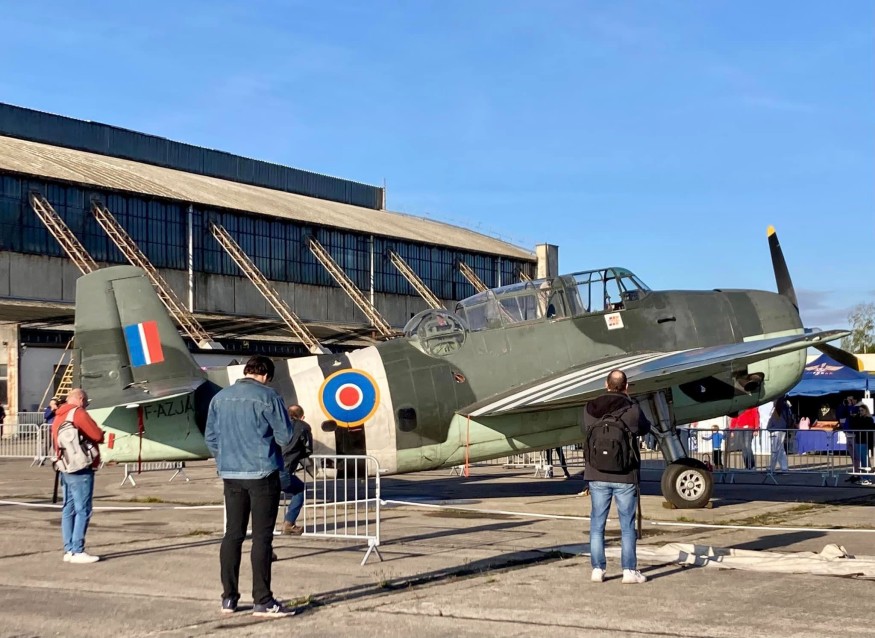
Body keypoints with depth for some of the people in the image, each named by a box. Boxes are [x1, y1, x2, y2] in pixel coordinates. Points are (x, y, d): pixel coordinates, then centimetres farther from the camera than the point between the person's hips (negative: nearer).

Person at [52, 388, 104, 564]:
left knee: (69, 509, 11)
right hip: (81, 470, -9)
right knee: (83, 510, -7)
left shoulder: (59, 417, 16)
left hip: (66, 469, 9)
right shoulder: (78, 413, -11)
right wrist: (100, 433, 7)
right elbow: (98, 436, -13)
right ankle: (77, 551, -9)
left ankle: (69, 550, 13)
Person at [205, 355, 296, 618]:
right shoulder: (267, 396, -8)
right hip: (262, 473, -5)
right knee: (262, 537, -2)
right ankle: (263, 601, -1)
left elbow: (210, 436, 10)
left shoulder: (220, 397, 8)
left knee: (232, 534, 10)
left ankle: (229, 598, 14)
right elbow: (284, 435, -7)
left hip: (230, 474, 5)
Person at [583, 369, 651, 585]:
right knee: (627, 525, 6)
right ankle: (629, 570, 9)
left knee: (597, 524, 10)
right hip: (625, 477, -2)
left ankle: (597, 569, 11)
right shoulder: (632, 409, -11)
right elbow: (644, 428, 7)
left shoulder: (590, 409, -3)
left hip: (597, 475, 2)